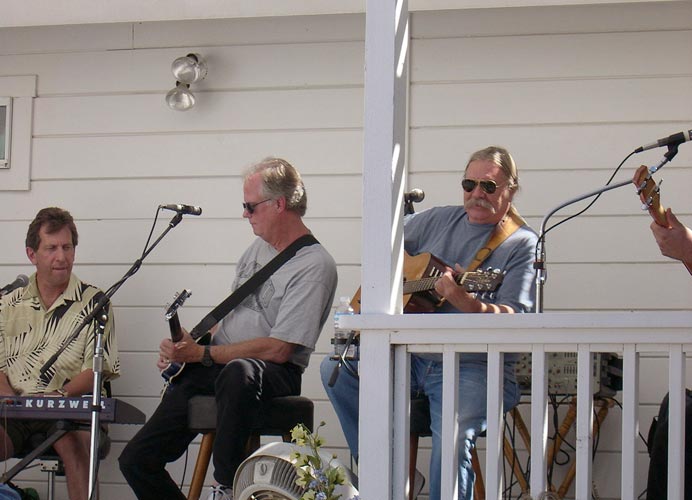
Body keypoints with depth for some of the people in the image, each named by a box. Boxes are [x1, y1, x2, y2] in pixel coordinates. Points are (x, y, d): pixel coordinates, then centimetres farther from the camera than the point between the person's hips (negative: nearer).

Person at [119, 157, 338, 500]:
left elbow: (278, 349, -17)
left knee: (238, 372, -45)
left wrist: (202, 354, -14)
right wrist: (186, 343, 6)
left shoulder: (315, 266, -11)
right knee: (136, 460, -5)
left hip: (273, 373, -8)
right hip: (211, 369, 8)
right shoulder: (258, 248, 17)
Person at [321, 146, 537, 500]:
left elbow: (515, 320, -14)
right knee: (335, 368, -10)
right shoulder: (440, 220, 15)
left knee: (453, 436, -33)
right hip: (415, 358, 6)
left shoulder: (522, 244, -2)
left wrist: (468, 303, -33)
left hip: (474, 366, -6)